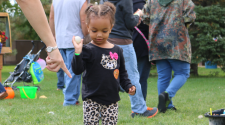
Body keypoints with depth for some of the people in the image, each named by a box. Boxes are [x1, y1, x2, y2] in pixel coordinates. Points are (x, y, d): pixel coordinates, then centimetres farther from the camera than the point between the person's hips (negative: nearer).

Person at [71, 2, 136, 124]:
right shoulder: (88, 50, -7)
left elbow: (122, 73, 17)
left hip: (112, 100, 4)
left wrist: (128, 86, 5)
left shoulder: (117, 51, 7)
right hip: (91, 100, -4)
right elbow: (77, 70, -18)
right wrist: (77, 52, -28)